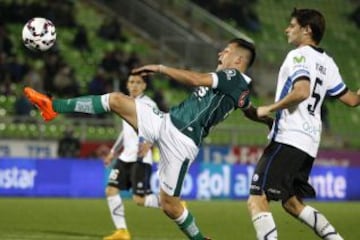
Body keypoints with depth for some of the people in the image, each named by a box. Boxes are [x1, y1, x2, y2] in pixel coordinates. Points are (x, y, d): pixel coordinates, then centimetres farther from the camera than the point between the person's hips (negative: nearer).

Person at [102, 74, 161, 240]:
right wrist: (113, 152, 29)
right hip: (126, 156, 8)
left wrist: (148, 143, -35)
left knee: (139, 199, -13)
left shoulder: (148, 104, -7)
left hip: (141, 158, -8)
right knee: (111, 190, -4)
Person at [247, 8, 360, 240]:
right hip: (309, 144, 9)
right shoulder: (327, 62, 17)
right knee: (292, 202, 21)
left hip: (288, 138, -9)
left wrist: (269, 108, -15)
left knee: (257, 201, -12)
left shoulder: (299, 55, -8)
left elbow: (302, 92, -25)